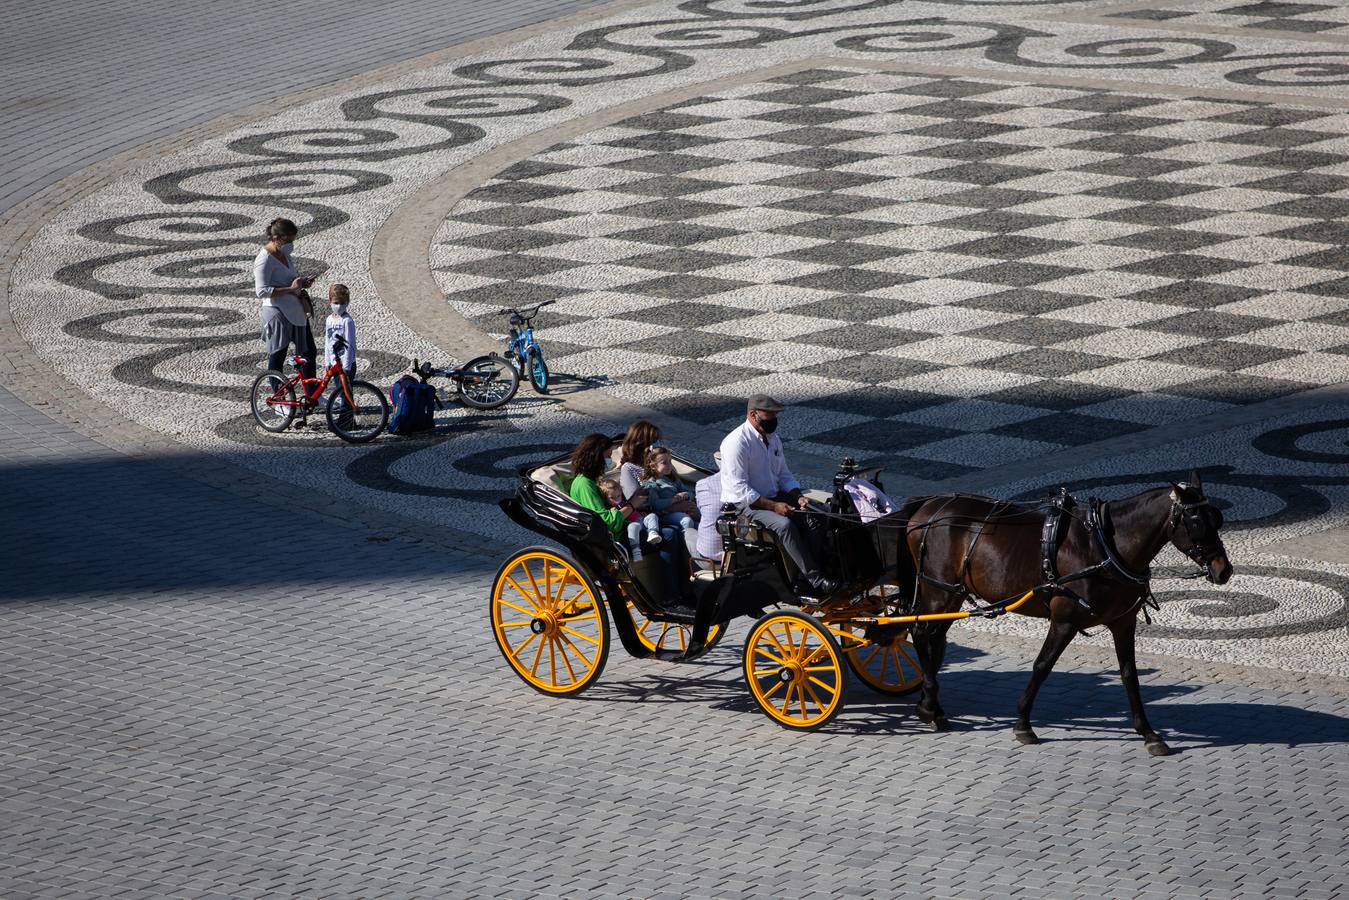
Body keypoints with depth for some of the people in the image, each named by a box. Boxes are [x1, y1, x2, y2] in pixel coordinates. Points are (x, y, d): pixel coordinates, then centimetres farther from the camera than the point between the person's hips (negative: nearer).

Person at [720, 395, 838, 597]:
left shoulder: (773, 439, 11)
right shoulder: (737, 442, -17)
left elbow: (784, 475, 19)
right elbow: (739, 489, -21)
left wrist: (797, 496, -2)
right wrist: (774, 506, -25)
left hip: (774, 498, 8)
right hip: (744, 504, -8)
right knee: (784, 525, -32)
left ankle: (804, 582, -16)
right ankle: (815, 579, -30)